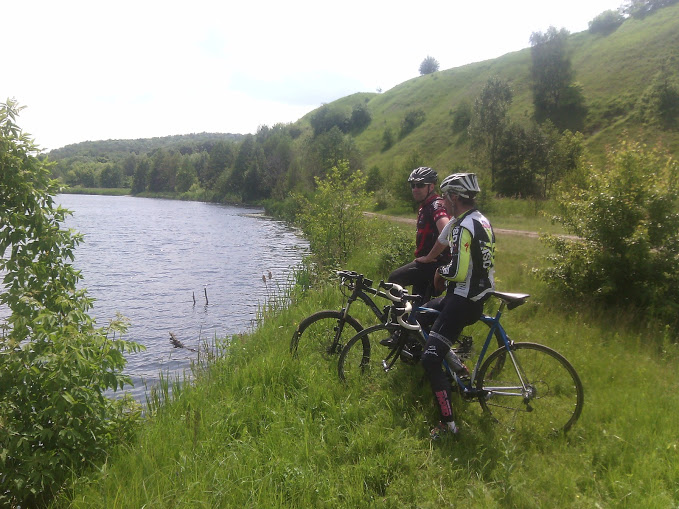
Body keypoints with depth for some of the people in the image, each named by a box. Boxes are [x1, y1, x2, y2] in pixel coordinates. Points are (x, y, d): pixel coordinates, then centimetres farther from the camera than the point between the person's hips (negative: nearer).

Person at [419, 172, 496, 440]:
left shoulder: (463, 226, -21)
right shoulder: (482, 220, 10)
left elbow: (459, 271, -28)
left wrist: (441, 271, -7)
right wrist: (446, 273, 14)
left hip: (462, 302, -10)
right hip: (478, 296, 10)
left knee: (430, 360, -7)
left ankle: (448, 423, 0)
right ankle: (457, 366, 25)